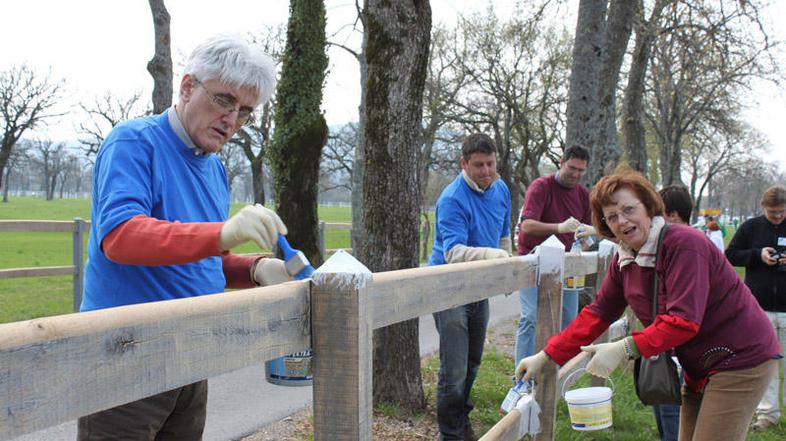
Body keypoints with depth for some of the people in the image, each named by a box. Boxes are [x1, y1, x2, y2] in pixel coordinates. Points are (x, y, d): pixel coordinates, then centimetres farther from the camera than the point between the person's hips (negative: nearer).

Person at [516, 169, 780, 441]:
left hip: (741, 361, -8)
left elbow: (685, 320, -30)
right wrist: (546, 357, 2)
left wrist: (626, 349, -32)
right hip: (699, 368, 8)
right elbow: (598, 313, 6)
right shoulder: (624, 260, 3)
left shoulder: (685, 244, -23)